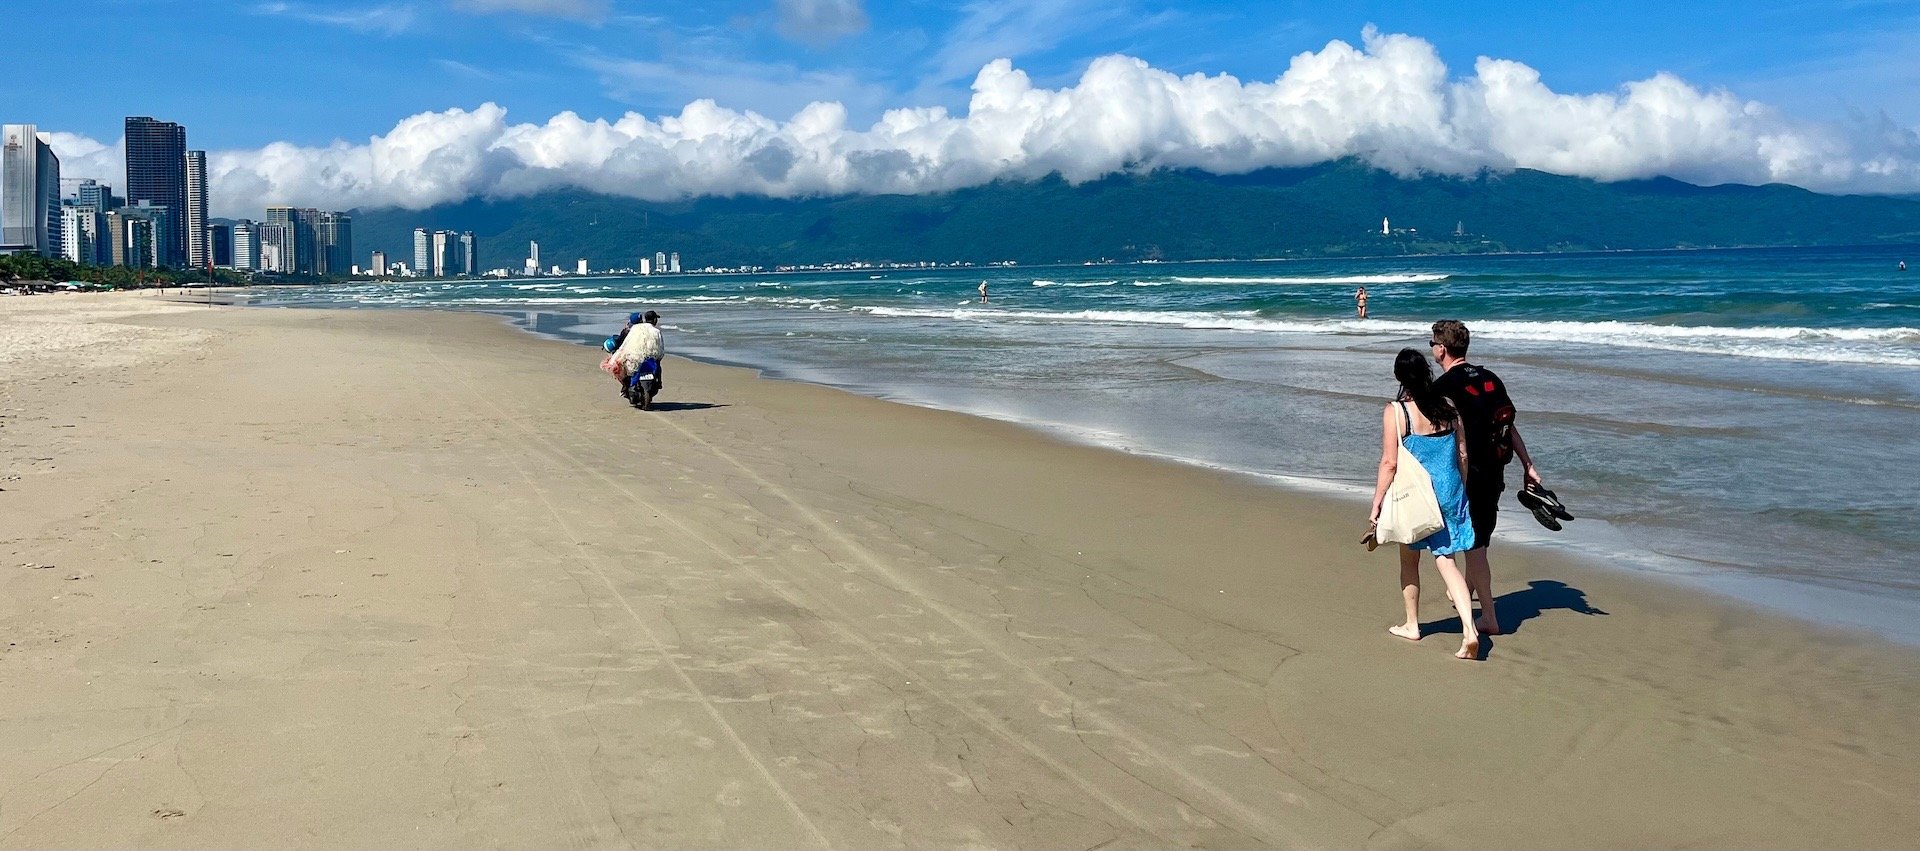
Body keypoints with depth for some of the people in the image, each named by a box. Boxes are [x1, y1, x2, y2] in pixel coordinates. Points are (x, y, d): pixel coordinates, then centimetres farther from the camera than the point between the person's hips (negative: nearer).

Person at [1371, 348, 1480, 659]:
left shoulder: (1395, 412, -13)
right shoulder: (1448, 408, 0)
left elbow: (1389, 463, -14)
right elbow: (1463, 454, 7)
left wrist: (1376, 505, -6)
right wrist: (1460, 492, 21)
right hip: (1450, 493, 3)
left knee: (1409, 560, 17)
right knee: (1446, 561, 5)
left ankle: (1412, 625, 30)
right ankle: (1469, 628, -10)